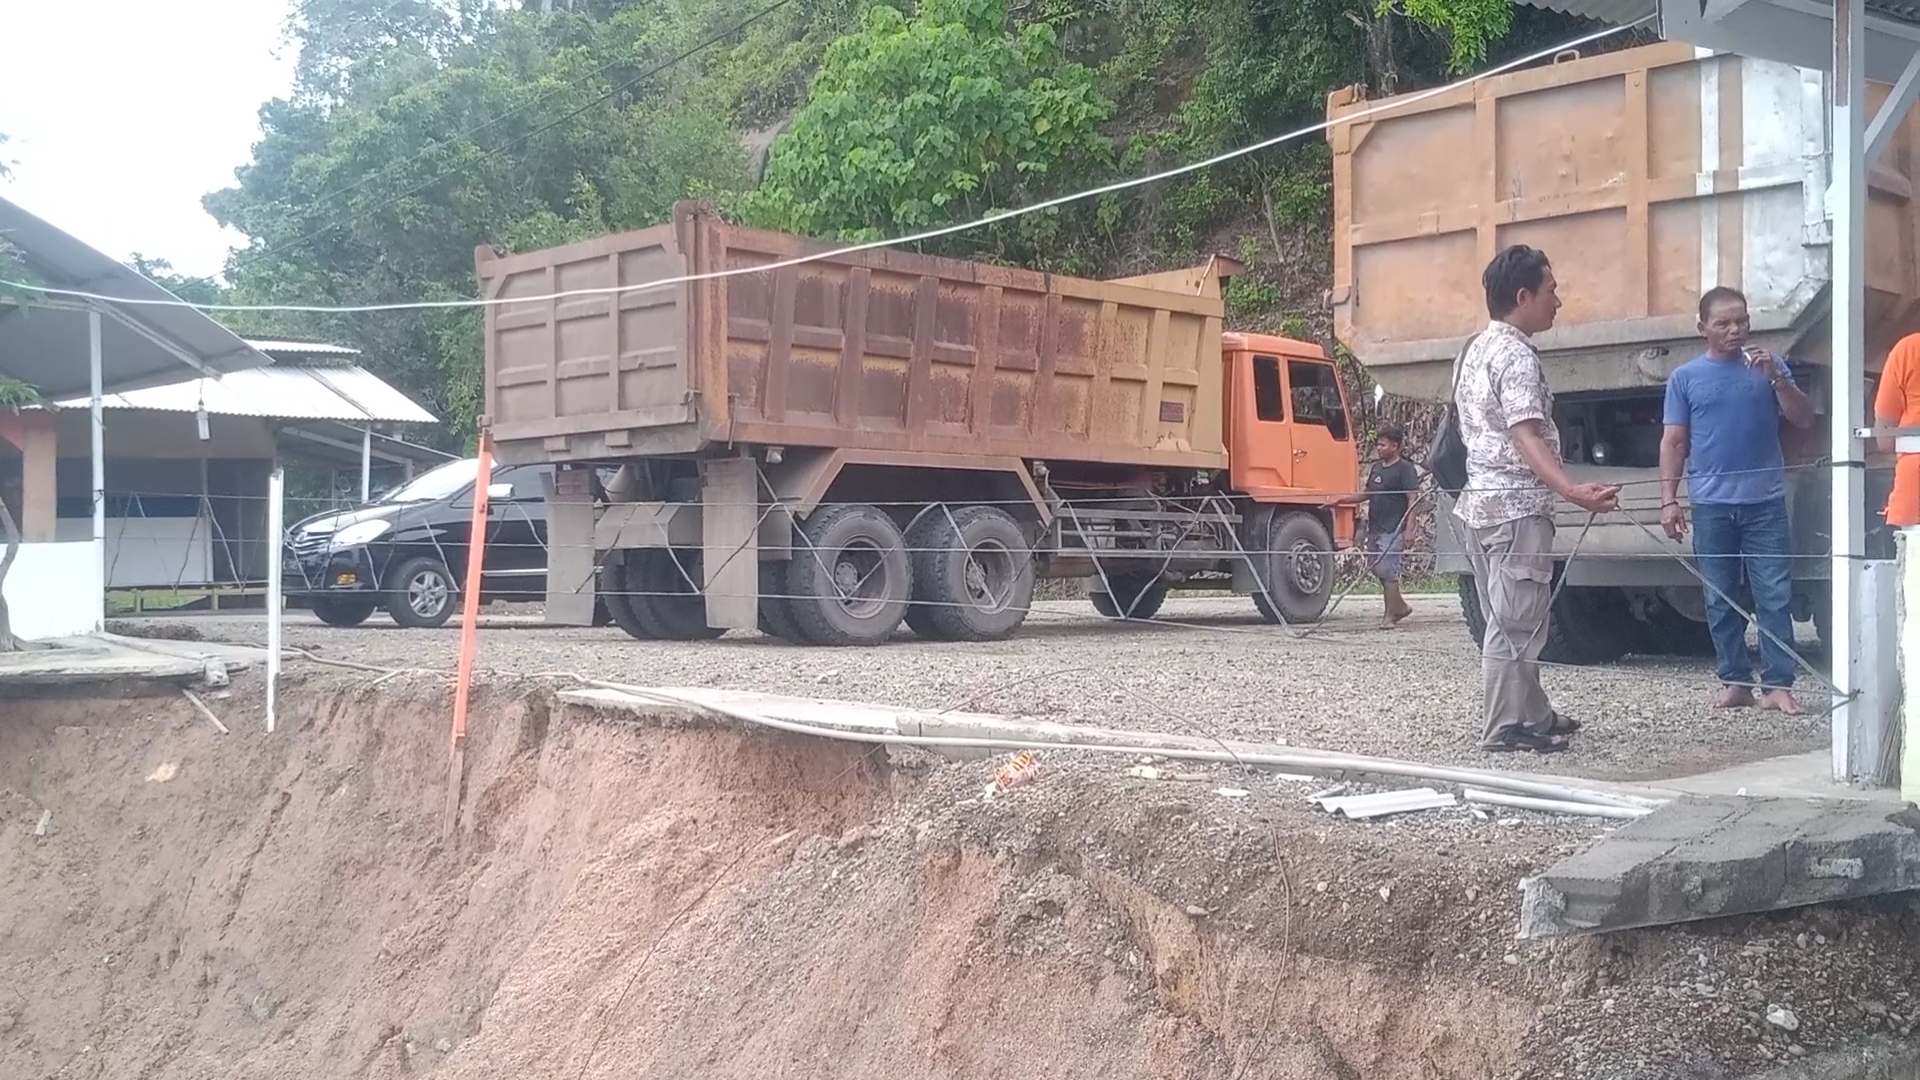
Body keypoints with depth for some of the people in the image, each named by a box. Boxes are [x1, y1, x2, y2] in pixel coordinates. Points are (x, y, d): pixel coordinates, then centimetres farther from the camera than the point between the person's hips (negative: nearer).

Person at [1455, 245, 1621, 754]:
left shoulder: (1477, 351, 16)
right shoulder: (1516, 356, -15)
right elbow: (1525, 435, -27)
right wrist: (1571, 490, -39)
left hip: (1483, 498, 10)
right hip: (1516, 506, -10)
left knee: (1510, 617, 15)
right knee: (1516, 621, -5)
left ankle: (1534, 715, 24)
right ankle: (1505, 728, -1)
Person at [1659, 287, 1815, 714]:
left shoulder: (1768, 366, 7)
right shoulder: (1685, 377, 6)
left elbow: (1804, 420, 2)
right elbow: (1673, 442, 5)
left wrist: (1775, 378, -12)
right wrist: (1669, 500, -3)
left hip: (1765, 502, 0)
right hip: (1711, 504, 0)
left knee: (1775, 597, -3)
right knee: (1720, 600, 5)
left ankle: (1778, 685, -2)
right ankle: (1735, 681, 13)